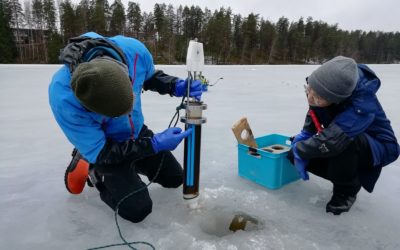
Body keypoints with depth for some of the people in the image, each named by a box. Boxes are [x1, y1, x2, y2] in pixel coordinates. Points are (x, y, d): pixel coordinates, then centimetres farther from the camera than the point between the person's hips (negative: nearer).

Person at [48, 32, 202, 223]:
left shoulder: (133, 49, -29)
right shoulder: (63, 98, -38)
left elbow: (150, 77, -3)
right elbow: (99, 152, -27)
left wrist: (176, 86, -23)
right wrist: (154, 144, -31)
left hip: (137, 133, 5)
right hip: (104, 148, -4)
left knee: (175, 178, 16)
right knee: (138, 210, -10)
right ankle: (93, 170, 12)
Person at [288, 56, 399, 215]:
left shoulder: (362, 103, -37)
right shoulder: (322, 90, -18)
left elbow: (332, 140, -47)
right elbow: (312, 122, 0)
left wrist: (300, 150, -30)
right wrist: (299, 144, -15)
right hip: (349, 149, 7)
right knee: (295, 154, -12)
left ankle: (346, 190, -8)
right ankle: (344, 176, 10)